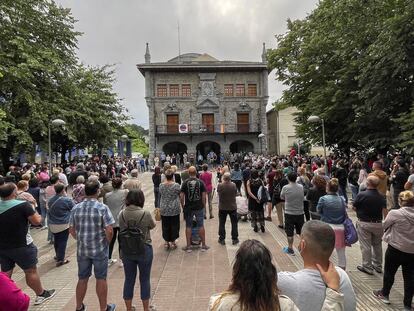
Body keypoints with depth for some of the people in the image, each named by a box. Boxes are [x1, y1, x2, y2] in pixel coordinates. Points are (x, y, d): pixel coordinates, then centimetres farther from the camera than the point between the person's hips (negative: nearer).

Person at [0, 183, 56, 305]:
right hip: (21, 245, -5)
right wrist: (32, 208, -2)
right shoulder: (23, 205, -22)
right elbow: (37, 221, -17)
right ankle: (41, 294, 25)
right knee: (31, 271, 9)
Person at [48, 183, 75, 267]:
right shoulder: (66, 200, -18)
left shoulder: (50, 200, 2)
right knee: (62, 241, 2)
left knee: (56, 240, 20)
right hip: (63, 225, -6)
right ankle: (60, 259, 4)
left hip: (52, 224, 7)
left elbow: (49, 210, 17)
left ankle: (58, 255, 36)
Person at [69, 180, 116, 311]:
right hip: (99, 250, -4)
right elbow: (109, 230, -18)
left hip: (82, 249, 4)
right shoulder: (102, 208, -16)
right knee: (101, 279, 11)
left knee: (82, 279, 20)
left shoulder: (76, 208, -2)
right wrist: (107, 243, 0)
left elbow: (71, 230, 5)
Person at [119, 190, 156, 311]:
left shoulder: (121, 214, -9)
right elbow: (153, 225, -2)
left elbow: (122, 228, 5)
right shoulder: (145, 214, -20)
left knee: (129, 279, 18)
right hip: (144, 250, -3)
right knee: (145, 280, 14)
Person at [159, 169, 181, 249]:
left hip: (164, 210, 3)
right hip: (174, 210, -2)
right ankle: (172, 242, 19)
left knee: (165, 226, 13)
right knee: (174, 226, 11)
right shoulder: (176, 185, -14)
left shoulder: (161, 185, -5)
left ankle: (166, 242, 23)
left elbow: (160, 196, 7)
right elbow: (179, 194, 1)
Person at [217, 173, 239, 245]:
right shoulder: (233, 185, -13)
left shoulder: (220, 185, -15)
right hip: (232, 207, 0)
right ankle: (234, 239, 20)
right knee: (234, 223, 14)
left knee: (222, 223, 12)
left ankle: (222, 239, 18)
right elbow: (236, 194, 0)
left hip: (222, 207, 0)